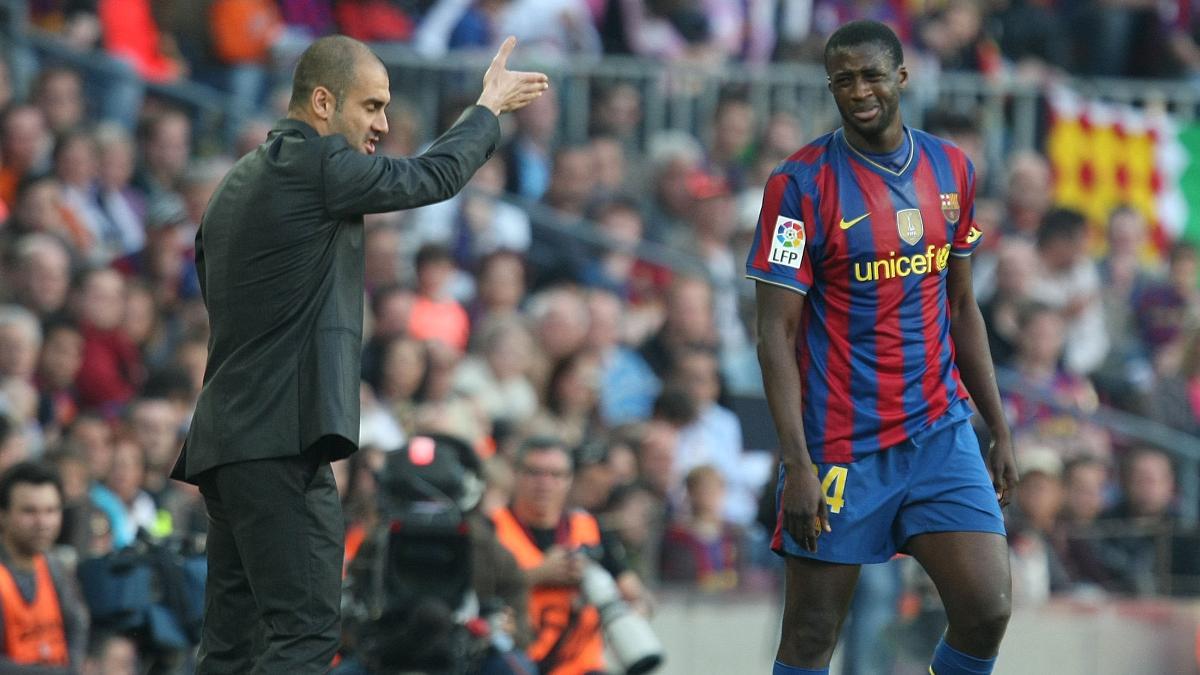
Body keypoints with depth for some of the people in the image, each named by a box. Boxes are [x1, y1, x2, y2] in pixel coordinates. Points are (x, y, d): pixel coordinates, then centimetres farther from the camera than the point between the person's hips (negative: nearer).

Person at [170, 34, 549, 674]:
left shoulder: (239, 181, 19)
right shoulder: (310, 161, -8)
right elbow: (431, 177, -1)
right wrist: (490, 106, 16)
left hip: (228, 439, 10)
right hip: (281, 439, -10)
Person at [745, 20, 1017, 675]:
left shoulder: (950, 168, 6)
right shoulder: (801, 183, -10)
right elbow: (777, 333, -11)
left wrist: (1000, 430, 14)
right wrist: (798, 465, -19)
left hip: (941, 431, 4)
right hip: (840, 446, -4)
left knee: (986, 613, -7)